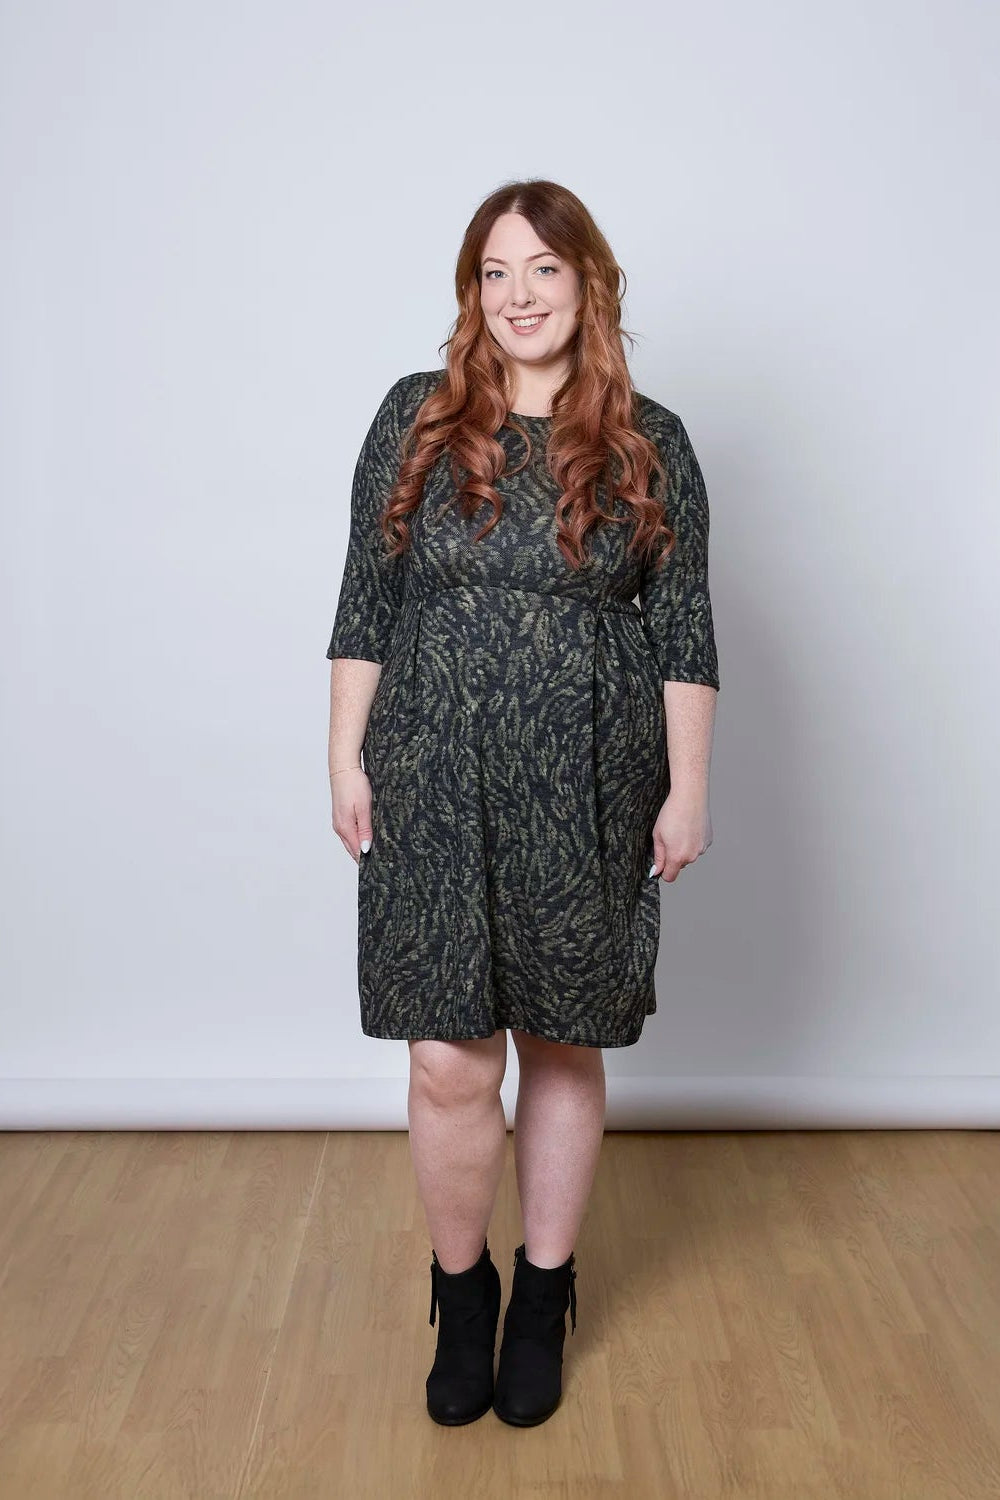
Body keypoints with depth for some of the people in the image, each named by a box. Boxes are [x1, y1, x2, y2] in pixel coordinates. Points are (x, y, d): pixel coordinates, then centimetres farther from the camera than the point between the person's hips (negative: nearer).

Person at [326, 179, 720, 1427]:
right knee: (447, 1063, -2)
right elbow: (364, 604, 5)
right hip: (434, 791, 0)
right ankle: (460, 1287, 26)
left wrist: (687, 790, -3)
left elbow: (683, 631, 2)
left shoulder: (650, 444, 4)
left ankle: (544, 1297, 33)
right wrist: (345, 759, 0)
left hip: (587, 796, 0)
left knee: (564, 1045, 11)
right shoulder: (415, 419, 5)